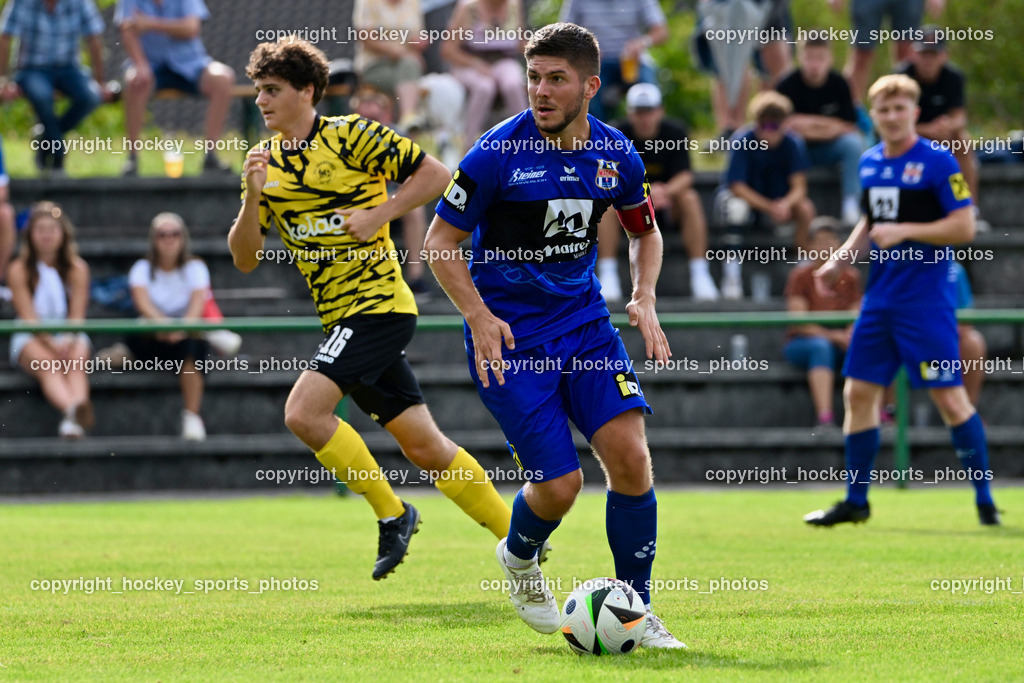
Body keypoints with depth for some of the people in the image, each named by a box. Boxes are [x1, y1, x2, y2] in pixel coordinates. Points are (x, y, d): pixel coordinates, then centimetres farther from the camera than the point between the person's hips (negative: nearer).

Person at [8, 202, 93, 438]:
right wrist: (51, 344, -24)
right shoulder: (19, 270, -1)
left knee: (76, 362, -33)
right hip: (30, 338, -2)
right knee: (46, 365, -35)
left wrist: (68, 340, -26)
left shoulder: (76, 268, 4)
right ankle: (71, 409, -66)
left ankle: (79, 404, -64)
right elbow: (28, 316, -9)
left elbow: (77, 314, -5)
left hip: (69, 336, 2)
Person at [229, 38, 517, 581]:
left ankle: (391, 513, -5)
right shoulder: (268, 162, 13)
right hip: (341, 315, 7)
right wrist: (253, 197, -8)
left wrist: (378, 215, -14)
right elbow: (244, 258, 8)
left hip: (377, 304, -7)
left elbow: (436, 174, -6)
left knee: (304, 411, -20)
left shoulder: (349, 136, -7)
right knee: (423, 445, 7)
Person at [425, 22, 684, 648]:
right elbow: (440, 241, -6)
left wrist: (645, 298, 1)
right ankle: (520, 558, 27)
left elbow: (645, 230, 19)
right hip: (510, 334, -4)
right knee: (560, 485, -9)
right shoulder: (500, 152, -14)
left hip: (585, 323, 4)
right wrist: (479, 316, -16)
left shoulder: (616, 156, -1)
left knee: (631, 456, -13)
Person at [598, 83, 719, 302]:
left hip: (665, 206, 1)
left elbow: (684, 176, -17)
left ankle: (699, 275, -26)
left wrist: (666, 191, -41)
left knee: (689, 198, -28)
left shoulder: (675, 133, -9)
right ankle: (607, 275, -30)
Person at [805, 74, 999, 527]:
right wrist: (840, 259, 12)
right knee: (858, 393, 6)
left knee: (949, 396, -7)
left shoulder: (938, 163, -10)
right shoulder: (870, 163, 11)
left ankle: (984, 499, 3)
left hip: (926, 299, -7)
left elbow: (964, 227, -14)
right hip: (880, 298, 7)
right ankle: (856, 500, 15)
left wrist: (904, 232, -19)